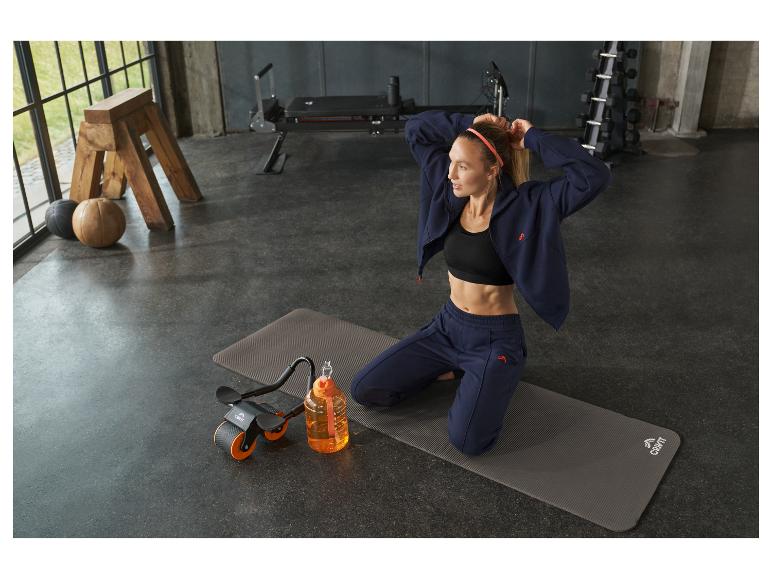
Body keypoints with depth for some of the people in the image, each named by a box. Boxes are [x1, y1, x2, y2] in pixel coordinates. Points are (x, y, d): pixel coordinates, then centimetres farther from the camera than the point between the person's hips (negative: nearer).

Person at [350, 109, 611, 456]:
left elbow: (595, 177, -33)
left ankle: (491, 379, 9)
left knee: (466, 440, -24)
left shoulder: (526, 206, -19)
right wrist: (470, 125, -8)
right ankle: (453, 368, 18)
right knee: (363, 390, 0)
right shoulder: (452, 192, -3)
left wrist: (534, 139, -24)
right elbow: (414, 130, 4)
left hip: (495, 338, -5)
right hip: (448, 326, 6)